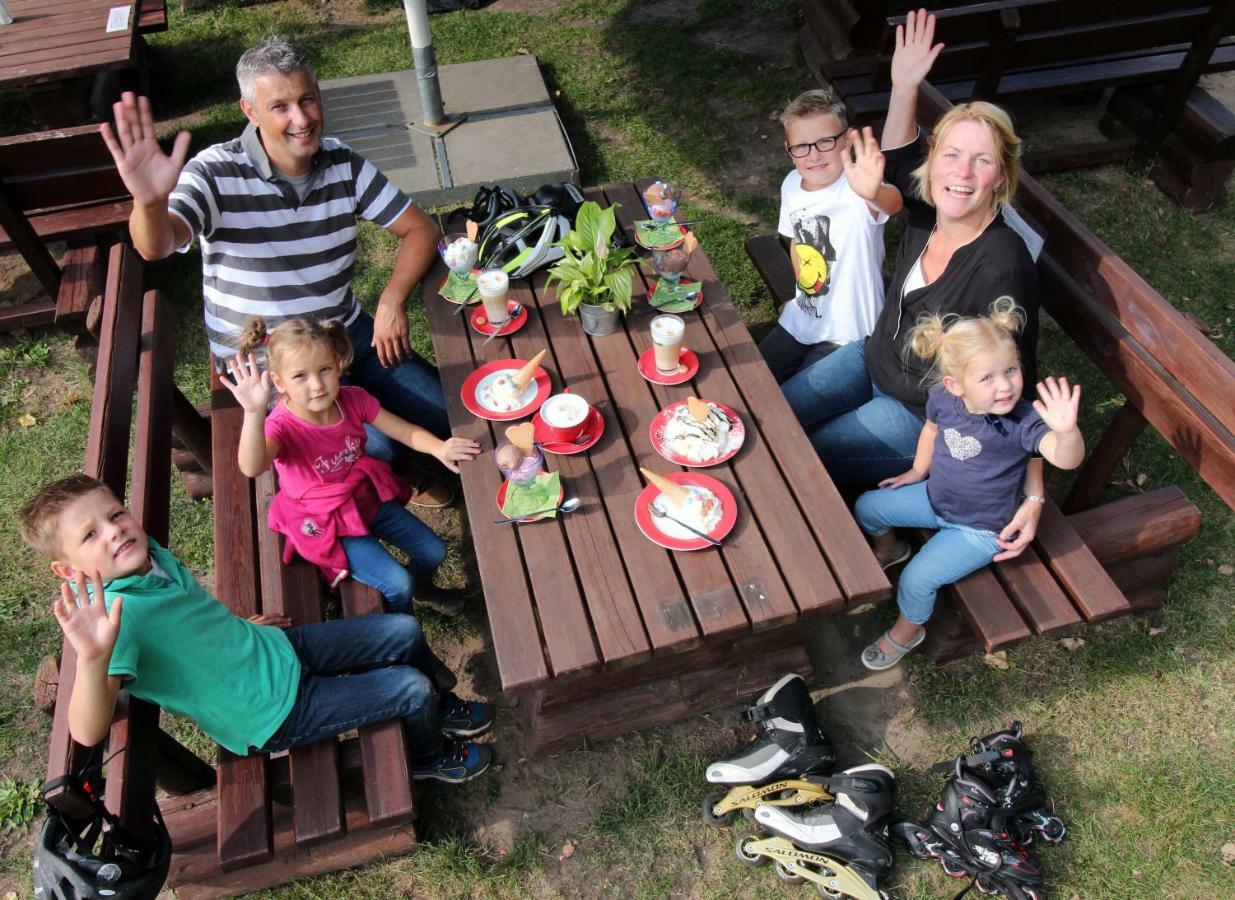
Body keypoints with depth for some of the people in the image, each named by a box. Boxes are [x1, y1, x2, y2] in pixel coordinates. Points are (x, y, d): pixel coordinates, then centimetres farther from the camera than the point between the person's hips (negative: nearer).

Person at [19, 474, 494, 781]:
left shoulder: (149, 553, -3)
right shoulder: (113, 614, -29)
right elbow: (88, 733, -42)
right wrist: (93, 657, -57)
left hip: (277, 648, 8)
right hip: (278, 710, -8)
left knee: (404, 631, 9)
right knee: (410, 687, -9)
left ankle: (437, 709, 39)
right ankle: (431, 755, 26)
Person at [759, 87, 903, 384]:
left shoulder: (854, 188, -25)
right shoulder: (792, 185, -4)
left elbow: (893, 203, -49)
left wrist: (874, 194, -71)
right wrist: (802, 293, 13)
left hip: (846, 335, -6)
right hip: (800, 320, 6)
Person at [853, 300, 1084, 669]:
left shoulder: (1023, 421, -33)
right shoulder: (943, 399, -18)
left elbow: (1066, 459, -51)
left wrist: (1066, 430, -72)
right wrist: (917, 471, 17)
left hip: (979, 528, -5)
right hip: (935, 499, 5)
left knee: (917, 580, -15)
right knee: (866, 507, 11)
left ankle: (907, 631, 19)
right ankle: (888, 550, 44)